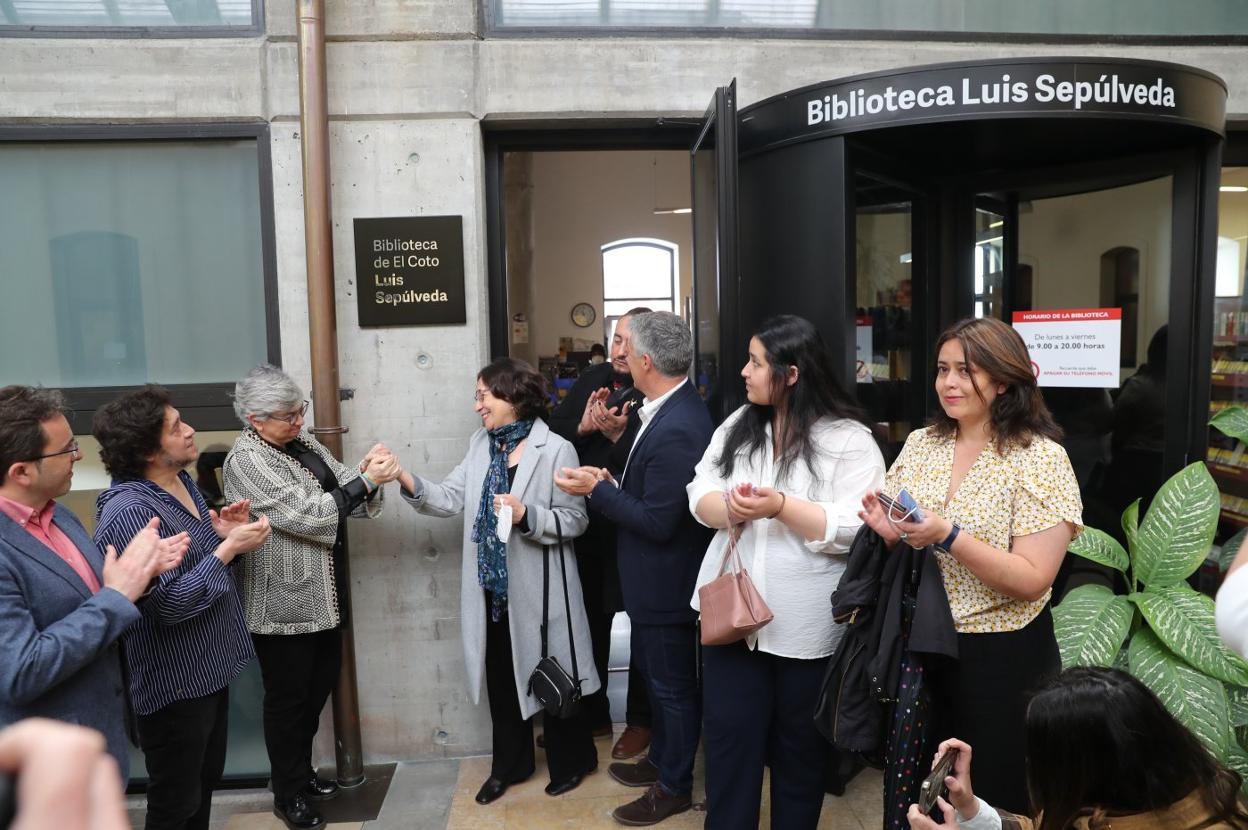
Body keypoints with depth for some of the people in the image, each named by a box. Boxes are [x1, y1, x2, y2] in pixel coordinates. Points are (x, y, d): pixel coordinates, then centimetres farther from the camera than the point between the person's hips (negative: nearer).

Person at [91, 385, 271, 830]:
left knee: (205, 782, 25)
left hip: (208, 669, 9)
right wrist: (228, 549, -22)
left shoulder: (182, 482, 4)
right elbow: (170, 603, -27)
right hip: (174, 684, -9)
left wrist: (223, 535, -3)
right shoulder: (130, 511, -25)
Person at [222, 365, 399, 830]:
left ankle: (302, 771, 41)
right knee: (288, 697, 9)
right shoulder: (247, 461, -20)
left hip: (321, 595, 8)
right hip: (282, 604, -8)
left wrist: (368, 472, -15)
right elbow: (307, 515, -25)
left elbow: (342, 489, 6)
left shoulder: (300, 440, 5)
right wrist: (367, 480, -24)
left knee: (321, 684, 20)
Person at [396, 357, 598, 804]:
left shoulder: (555, 449, -14)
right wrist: (408, 482, -17)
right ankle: (510, 764, 36)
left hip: (537, 587, -6)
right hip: (492, 584, 6)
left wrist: (527, 515, -28)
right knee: (501, 676, 17)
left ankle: (570, 760, 32)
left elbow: (575, 519, -15)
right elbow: (452, 498, -3)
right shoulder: (481, 443, 6)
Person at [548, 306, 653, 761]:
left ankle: (641, 720, 30)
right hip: (588, 527, 6)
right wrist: (582, 427, -18)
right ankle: (592, 713, 37)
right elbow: (550, 431, -1)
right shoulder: (592, 379, 2)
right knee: (590, 621, 18)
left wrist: (619, 436, -30)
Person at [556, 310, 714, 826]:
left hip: (665, 583, -9)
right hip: (656, 577, 9)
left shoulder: (677, 429, -30)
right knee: (658, 675, 25)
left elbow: (657, 521, -27)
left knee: (672, 684, 10)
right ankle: (661, 759, 45)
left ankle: (674, 787, 30)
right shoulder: (672, 409, 1)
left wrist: (597, 489, -19)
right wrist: (613, 482, -3)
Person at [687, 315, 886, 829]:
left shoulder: (850, 440, -10)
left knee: (800, 746, 16)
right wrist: (729, 507, -18)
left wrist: (781, 506, -26)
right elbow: (699, 495, 3)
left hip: (806, 626, -3)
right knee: (728, 737, 10)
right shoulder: (737, 426, 7)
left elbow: (855, 531, -18)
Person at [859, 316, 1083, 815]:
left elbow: (1032, 581, -17)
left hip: (1000, 660, -4)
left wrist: (948, 535, -27)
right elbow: (896, 529, 10)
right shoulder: (920, 443, 4)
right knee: (911, 795, 19)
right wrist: (887, 531, -12)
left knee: (991, 805, 12)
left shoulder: (1040, 458, -11)